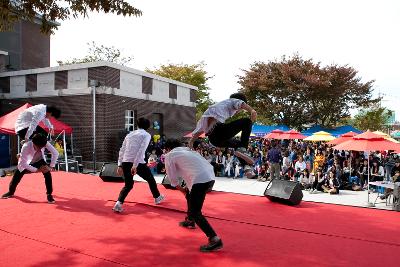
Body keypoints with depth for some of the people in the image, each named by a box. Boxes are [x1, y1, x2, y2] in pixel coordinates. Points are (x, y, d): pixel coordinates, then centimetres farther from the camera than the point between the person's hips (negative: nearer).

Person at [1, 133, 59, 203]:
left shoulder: (45, 143, -36)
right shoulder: (26, 147, -41)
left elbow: (55, 153, -29)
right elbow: (22, 163, -36)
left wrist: (51, 167, -35)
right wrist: (37, 170, -39)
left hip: (39, 160, 1)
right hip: (26, 163, -1)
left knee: (47, 173, -22)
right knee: (16, 177, 5)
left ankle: (49, 194, -8)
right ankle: (11, 192, 38)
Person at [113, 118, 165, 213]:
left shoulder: (130, 134, 18)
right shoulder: (146, 135, 3)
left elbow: (122, 150, 13)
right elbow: (141, 150, -13)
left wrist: (119, 165, 14)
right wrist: (135, 165, -18)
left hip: (125, 162, 5)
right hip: (138, 163, -4)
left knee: (128, 185, 17)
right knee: (150, 179, 21)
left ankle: (119, 203, -3)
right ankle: (157, 198, 37)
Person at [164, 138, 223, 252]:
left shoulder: (169, 155, 10)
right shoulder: (187, 150, 29)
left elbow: (173, 178, 11)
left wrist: (180, 189, 28)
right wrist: (186, 188, 32)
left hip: (200, 179, -8)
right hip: (210, 176, 8)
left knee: (195, 212, -2)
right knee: (190, 194, 33)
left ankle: (215, 240, -9)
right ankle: (190, 221, 48)